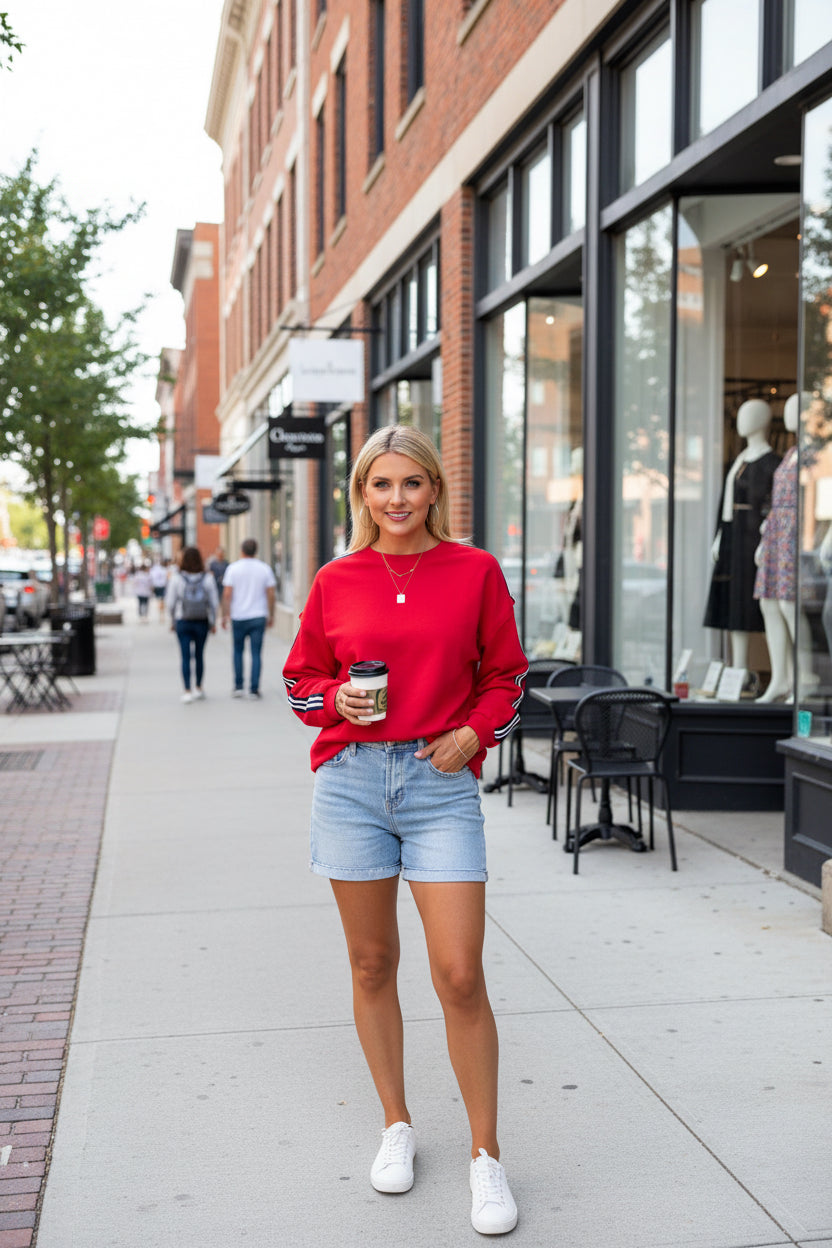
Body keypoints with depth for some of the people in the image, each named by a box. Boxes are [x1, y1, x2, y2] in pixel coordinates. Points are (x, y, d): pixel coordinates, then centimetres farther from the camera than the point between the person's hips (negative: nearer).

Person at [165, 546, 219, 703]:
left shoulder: (176, 579, -7)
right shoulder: (208, 578, -4)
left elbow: (170, 603, -4)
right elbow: (214, 603, -3)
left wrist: (173, 621, 9)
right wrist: (213, 622, 7)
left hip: (182, 622, -1)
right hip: (202, 621, 2)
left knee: (185, 657, 1)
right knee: (199, 655, 16)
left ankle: (187, 691, -6)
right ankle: (199, 688, 26)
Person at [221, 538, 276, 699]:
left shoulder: (233, 568, -3)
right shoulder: (264, 568, 1)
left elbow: (227, 594, -7)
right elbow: (271, 594, 1)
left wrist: (225, 615, -1)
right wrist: (271, 615, 10)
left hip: (239, 617, 0)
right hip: (258, 617, 0)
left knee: (238, 651, 14)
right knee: (256, 654, 2)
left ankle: (238, 687, 13)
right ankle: (254, 689, -2)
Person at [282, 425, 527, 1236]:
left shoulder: (476, 571, 2)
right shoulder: (336, 582, 4)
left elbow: (505, 675, 9)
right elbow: (302, 678, 13)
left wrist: (474, 730, -7)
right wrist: (340, 700, -7)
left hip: (441, 783, -2)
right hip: (351, 780, 2)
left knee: (461, 976, -4)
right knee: (372, 963, 11)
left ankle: (485, 1154, 14)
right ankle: (396, 1125, 31)